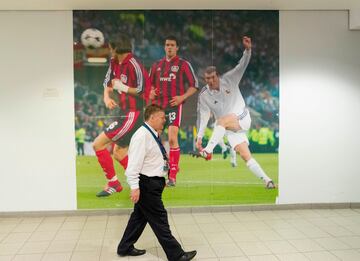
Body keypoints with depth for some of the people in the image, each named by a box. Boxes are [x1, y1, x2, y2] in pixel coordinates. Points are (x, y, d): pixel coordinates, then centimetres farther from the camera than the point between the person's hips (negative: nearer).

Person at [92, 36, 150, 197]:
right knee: (118, 153, 17)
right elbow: (108, 82, 20)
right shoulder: (114, 63, 9)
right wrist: (107, 97, 1)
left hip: (132, 114, -10)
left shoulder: (133, 64, -17)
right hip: (124, 113, 10)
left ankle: (113, 183, 2)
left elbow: (143, 90, -20)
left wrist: (121, 87, -13)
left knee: (97, 144, -9)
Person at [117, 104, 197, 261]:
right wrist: (135, 187, -27)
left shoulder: (153, 135, 11)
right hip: (146, 184, -10)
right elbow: (134, 163, -24)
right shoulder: (142, 136, -19)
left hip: (152, 183, 10)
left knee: (140, 216, 19)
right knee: (159, 220, 0)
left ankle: (125, 248, 32)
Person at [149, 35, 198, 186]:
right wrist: (151, 92, 2)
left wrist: (182, 97, -13)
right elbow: (150, 83, 24)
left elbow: (194, 86, 1)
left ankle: (173, 176, -9)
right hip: (158, 105, 5)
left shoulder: (183, 64, 1)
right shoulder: (157, 65, 15)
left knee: (172, 138, -16)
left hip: (174, 105, -5)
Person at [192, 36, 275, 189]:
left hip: (243, 119, -2)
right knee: (245, 155, -12)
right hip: (230, 129, 2)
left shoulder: (229, 79, -5)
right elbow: (203, 116, -10)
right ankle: (266, 180, -6)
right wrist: (199, 137, -20)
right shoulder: (203, 95, -4)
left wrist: (248, 49, -32)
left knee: (222, 120, -32)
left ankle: (207, 152, -34)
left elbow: (242, 65, -13)